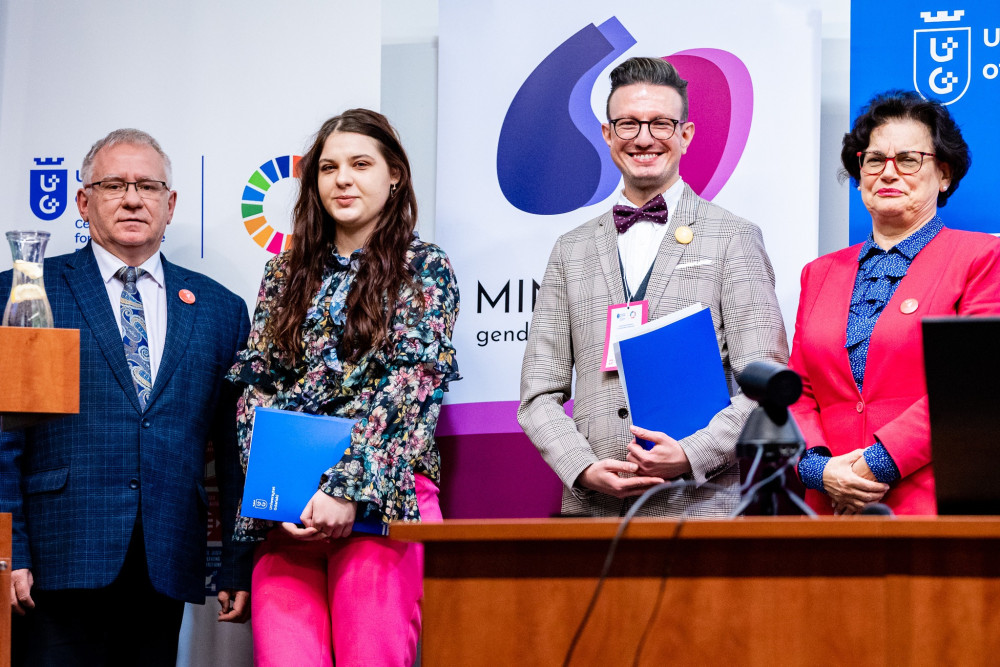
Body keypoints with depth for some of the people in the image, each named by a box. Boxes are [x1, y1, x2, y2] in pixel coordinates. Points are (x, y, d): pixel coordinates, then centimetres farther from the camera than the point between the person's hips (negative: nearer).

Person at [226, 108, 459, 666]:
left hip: (379, 498, -3)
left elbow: (410, 387, -6)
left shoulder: (424, 270, 6)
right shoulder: (285, 274, 17)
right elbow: (256, 388, 11)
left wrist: (350, 491, -16)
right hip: (288, 508, 3)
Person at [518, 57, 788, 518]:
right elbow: (539, 394, 12)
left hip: (701, 504, -2)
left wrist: (692, 454, -15)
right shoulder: (571, 250, 16)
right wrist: (584, 470, -6)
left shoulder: (734, 238, 6)